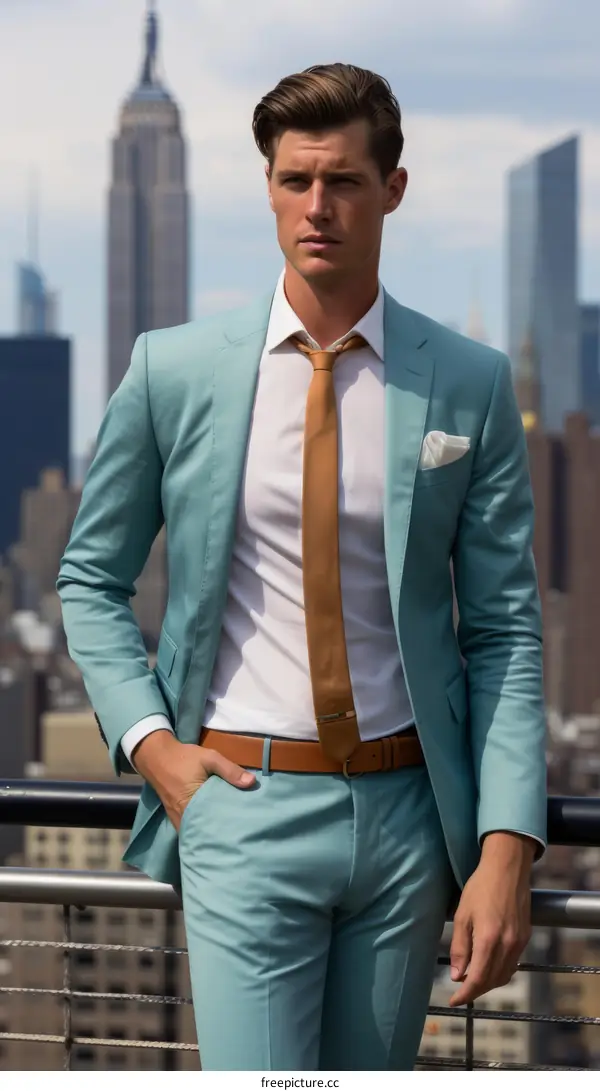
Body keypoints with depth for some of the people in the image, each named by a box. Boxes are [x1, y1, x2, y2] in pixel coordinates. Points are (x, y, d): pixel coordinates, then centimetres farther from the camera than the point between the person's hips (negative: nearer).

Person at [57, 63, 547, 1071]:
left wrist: (507, 850, -8)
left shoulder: (469, 385, 0)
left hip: (406, 810, 1)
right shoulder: (173, 372, 0)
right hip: (245, 809, -1)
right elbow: (91, 580, 12)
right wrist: (149, 740, -3)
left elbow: (506, 629, 0)